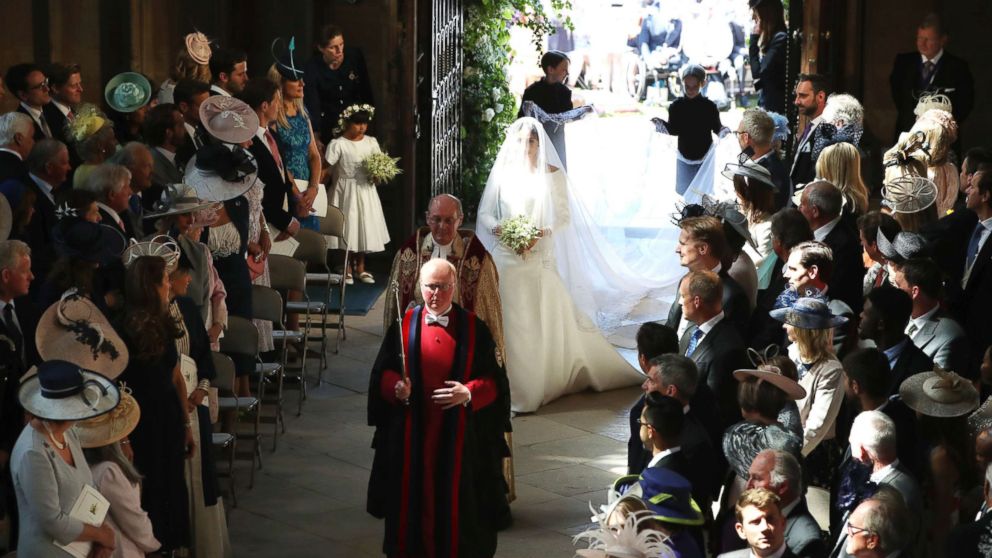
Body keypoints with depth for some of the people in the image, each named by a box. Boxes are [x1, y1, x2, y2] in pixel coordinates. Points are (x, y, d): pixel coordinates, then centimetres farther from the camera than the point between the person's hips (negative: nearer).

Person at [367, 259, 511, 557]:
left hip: (458, 433, -1)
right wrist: (396, 387, -16)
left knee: (455, 496, 4)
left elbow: (493, 380, 0)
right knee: (413, 494, 6)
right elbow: (382, 373, 5)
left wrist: (467, 393, -18)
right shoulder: (404, 325, 2)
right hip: (412, 432, 1)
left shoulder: (473, 328, 0)